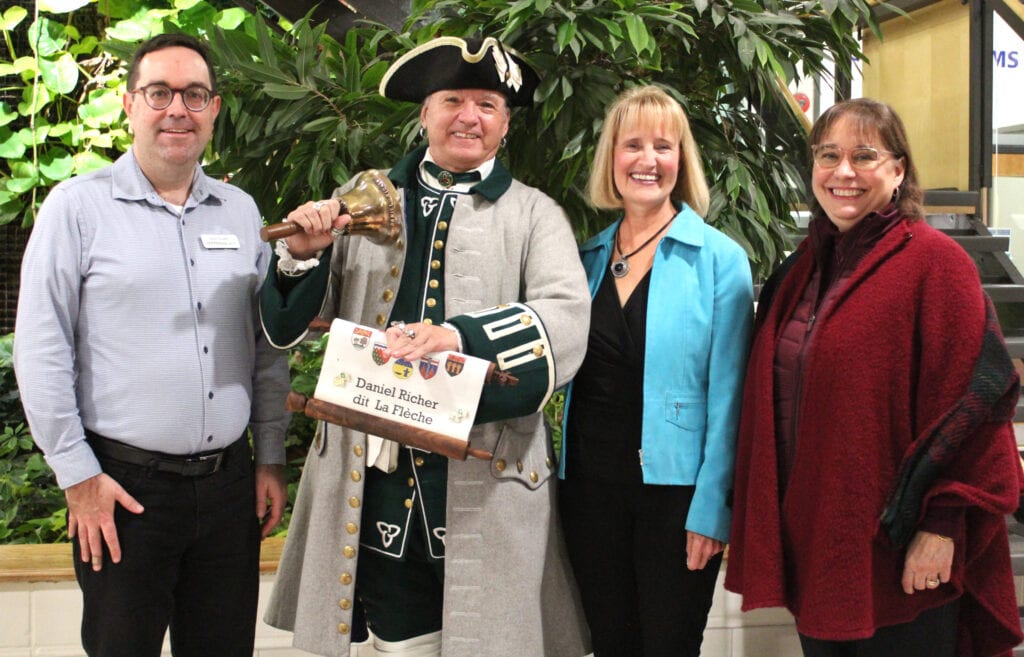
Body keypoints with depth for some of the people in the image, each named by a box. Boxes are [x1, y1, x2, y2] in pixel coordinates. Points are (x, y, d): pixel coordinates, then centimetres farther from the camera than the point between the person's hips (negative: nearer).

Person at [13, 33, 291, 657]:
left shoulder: (241, 211, 9)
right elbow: (41, 351, -6)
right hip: (124, 487, -4)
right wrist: (77, 475, -8)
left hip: (230, 482, 4)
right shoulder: (79, 205, -4)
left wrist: (271, 459, 11)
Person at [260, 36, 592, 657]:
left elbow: (567, 321, -13)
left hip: (486, 482, -2)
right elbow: (291, 324, 14)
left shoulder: (534, 215, 4)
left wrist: (461, 335, -28)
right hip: (375, 474, 2)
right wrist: (303, 254, -7)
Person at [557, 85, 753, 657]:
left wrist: (712, 508, -13)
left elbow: (726, 396, -9)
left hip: (675, 488, -4)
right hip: (592, 487, 4)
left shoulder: (719, 259, -6)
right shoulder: (589, 257, 8)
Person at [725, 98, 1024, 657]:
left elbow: (973, 399, -14)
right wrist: (771, 528, 12)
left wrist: (941, 525, -17)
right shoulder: (803, 269, 11)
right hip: (814, 543, 6)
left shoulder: (934, 262, -10)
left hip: (898, 558, -6)